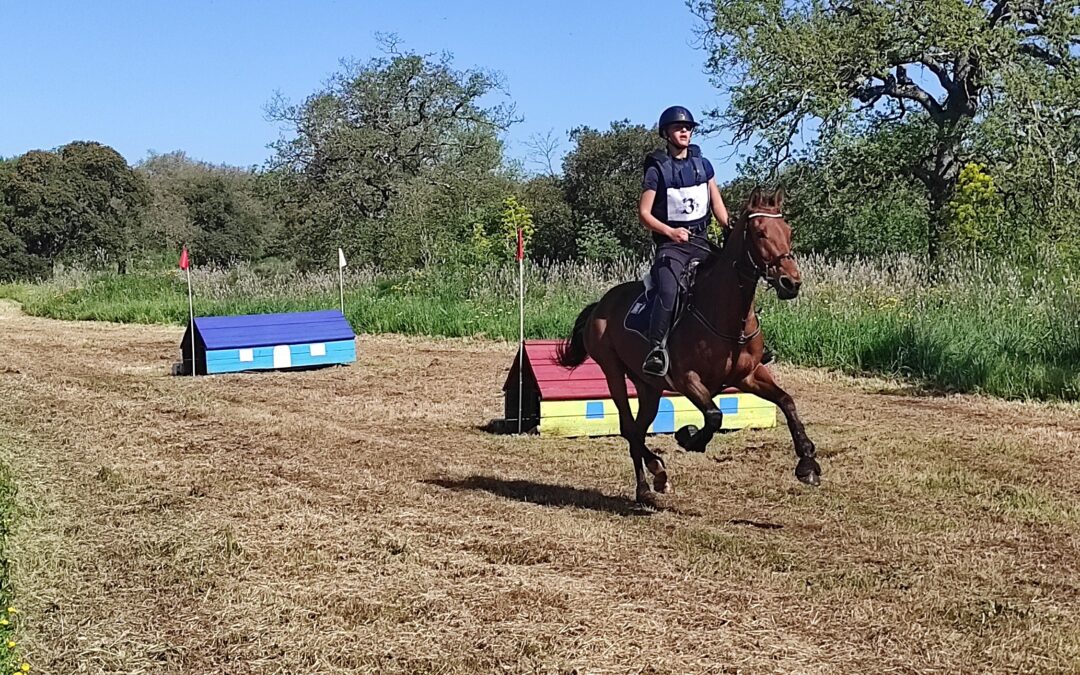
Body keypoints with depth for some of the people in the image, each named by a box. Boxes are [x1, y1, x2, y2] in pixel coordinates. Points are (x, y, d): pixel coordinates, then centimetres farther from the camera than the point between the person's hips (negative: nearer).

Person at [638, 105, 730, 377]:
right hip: (670, 243, -5)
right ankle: (656, 349, -27)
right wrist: (671, 232, -20)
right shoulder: (657, 169, -2)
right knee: (668, 291, -28)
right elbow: (644, 213, -5)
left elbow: (717, 204, 17)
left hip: (700, 242, 5)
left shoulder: (703, 165, 13)